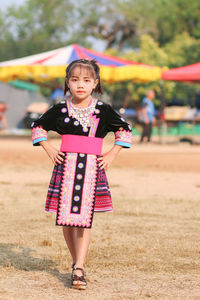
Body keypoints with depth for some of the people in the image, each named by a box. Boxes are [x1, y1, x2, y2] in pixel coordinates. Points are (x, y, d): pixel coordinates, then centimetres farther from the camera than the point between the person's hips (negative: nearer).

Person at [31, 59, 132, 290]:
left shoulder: (103, 110, 3)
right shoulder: (60, 109, 4)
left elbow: (125, 130, 16)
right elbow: (38, 127, 18)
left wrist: (112, 154, 7)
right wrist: (49, 149, 6)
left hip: (92, 166, -1)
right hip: (66, 164, 1)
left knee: (84, 218, -9)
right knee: (66, 217, 3)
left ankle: (79, 268, -11)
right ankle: (76, 263, 19)